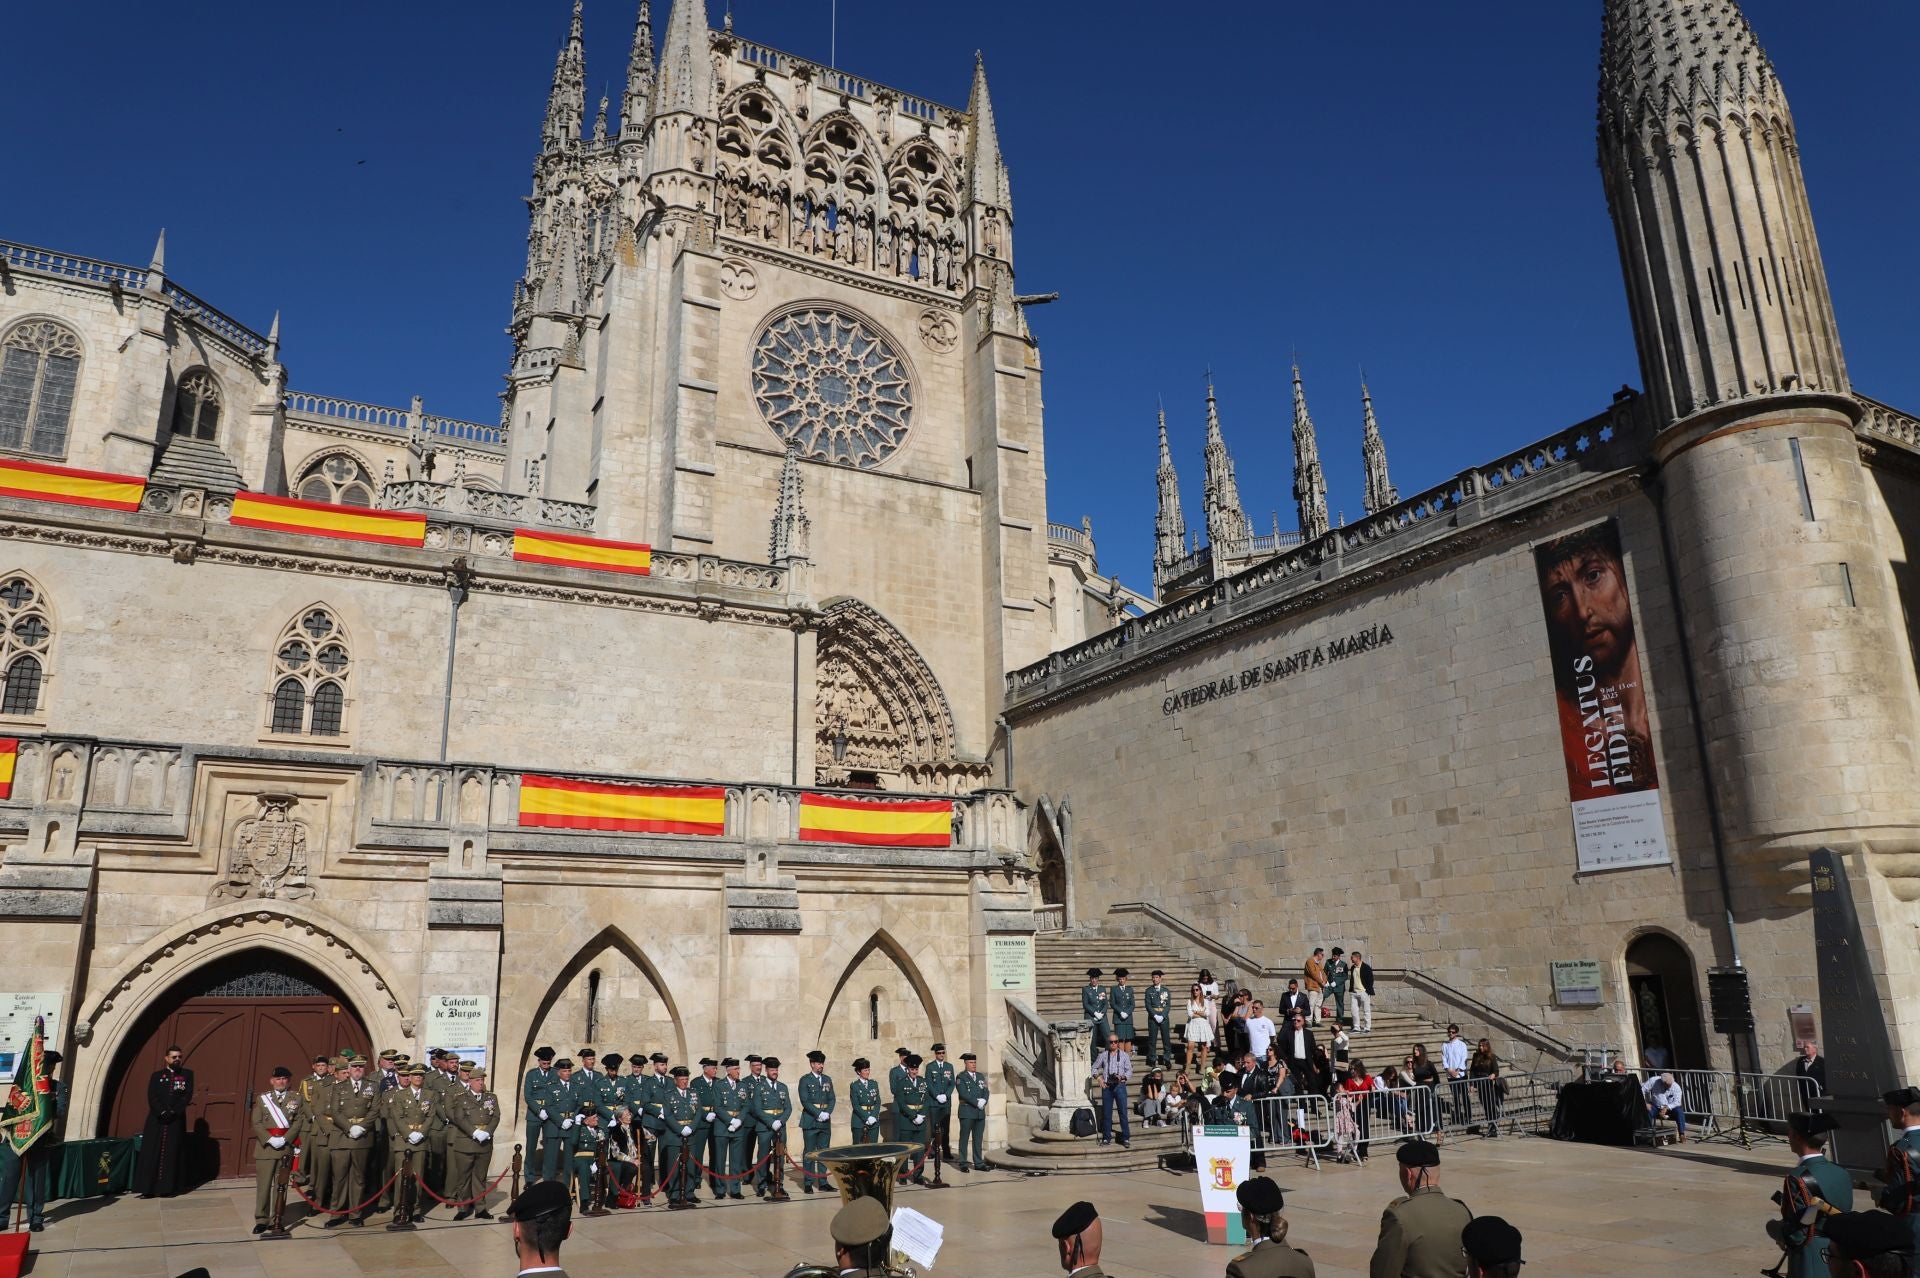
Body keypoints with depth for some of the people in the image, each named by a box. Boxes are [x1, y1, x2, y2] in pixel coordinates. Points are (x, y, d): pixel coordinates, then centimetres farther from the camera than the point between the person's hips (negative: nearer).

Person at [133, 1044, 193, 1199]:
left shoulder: (187, 1074, 8)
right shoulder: (157, 1075, 9)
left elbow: (187, 1096, -1)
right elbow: (152, 1097, -2)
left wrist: (173, 1112, -13)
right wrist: (162, 1112, -16)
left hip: (176, 1121, -1)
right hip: (156, 1121, 1)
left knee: (171, 1156, -2)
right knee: (151, 1155, -2)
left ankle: (167, 1188, -1)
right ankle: (148, 1189, 1)